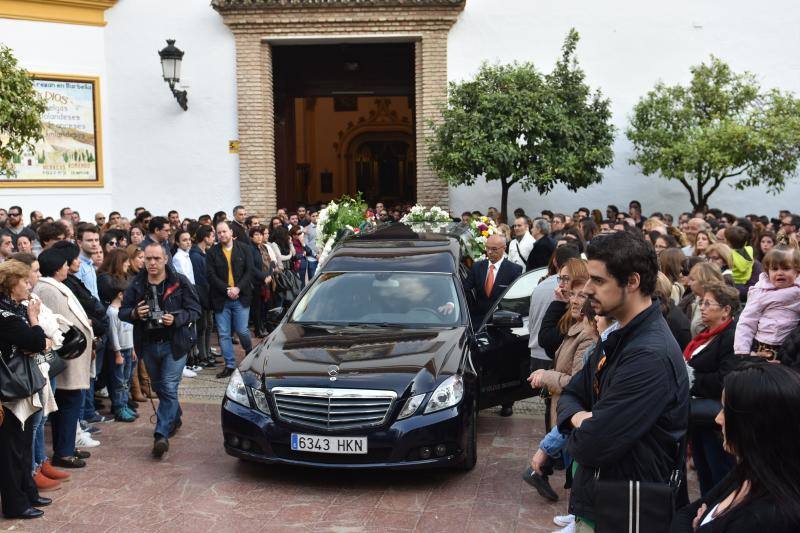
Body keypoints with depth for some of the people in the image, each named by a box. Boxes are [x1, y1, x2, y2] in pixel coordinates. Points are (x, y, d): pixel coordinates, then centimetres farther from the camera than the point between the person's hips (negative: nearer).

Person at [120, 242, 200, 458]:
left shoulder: (179, 282, -8)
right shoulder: (137, 285, 1)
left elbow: (195, 309, -5)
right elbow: (122, 311, 6)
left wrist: (176, 319, -23)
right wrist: (134, 313, -16)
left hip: (174, 343, -4)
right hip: (148, 344, 5)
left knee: (169, 388, -10)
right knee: (159, 387, 20)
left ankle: (161, 435, -10)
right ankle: (174, 419, 43)